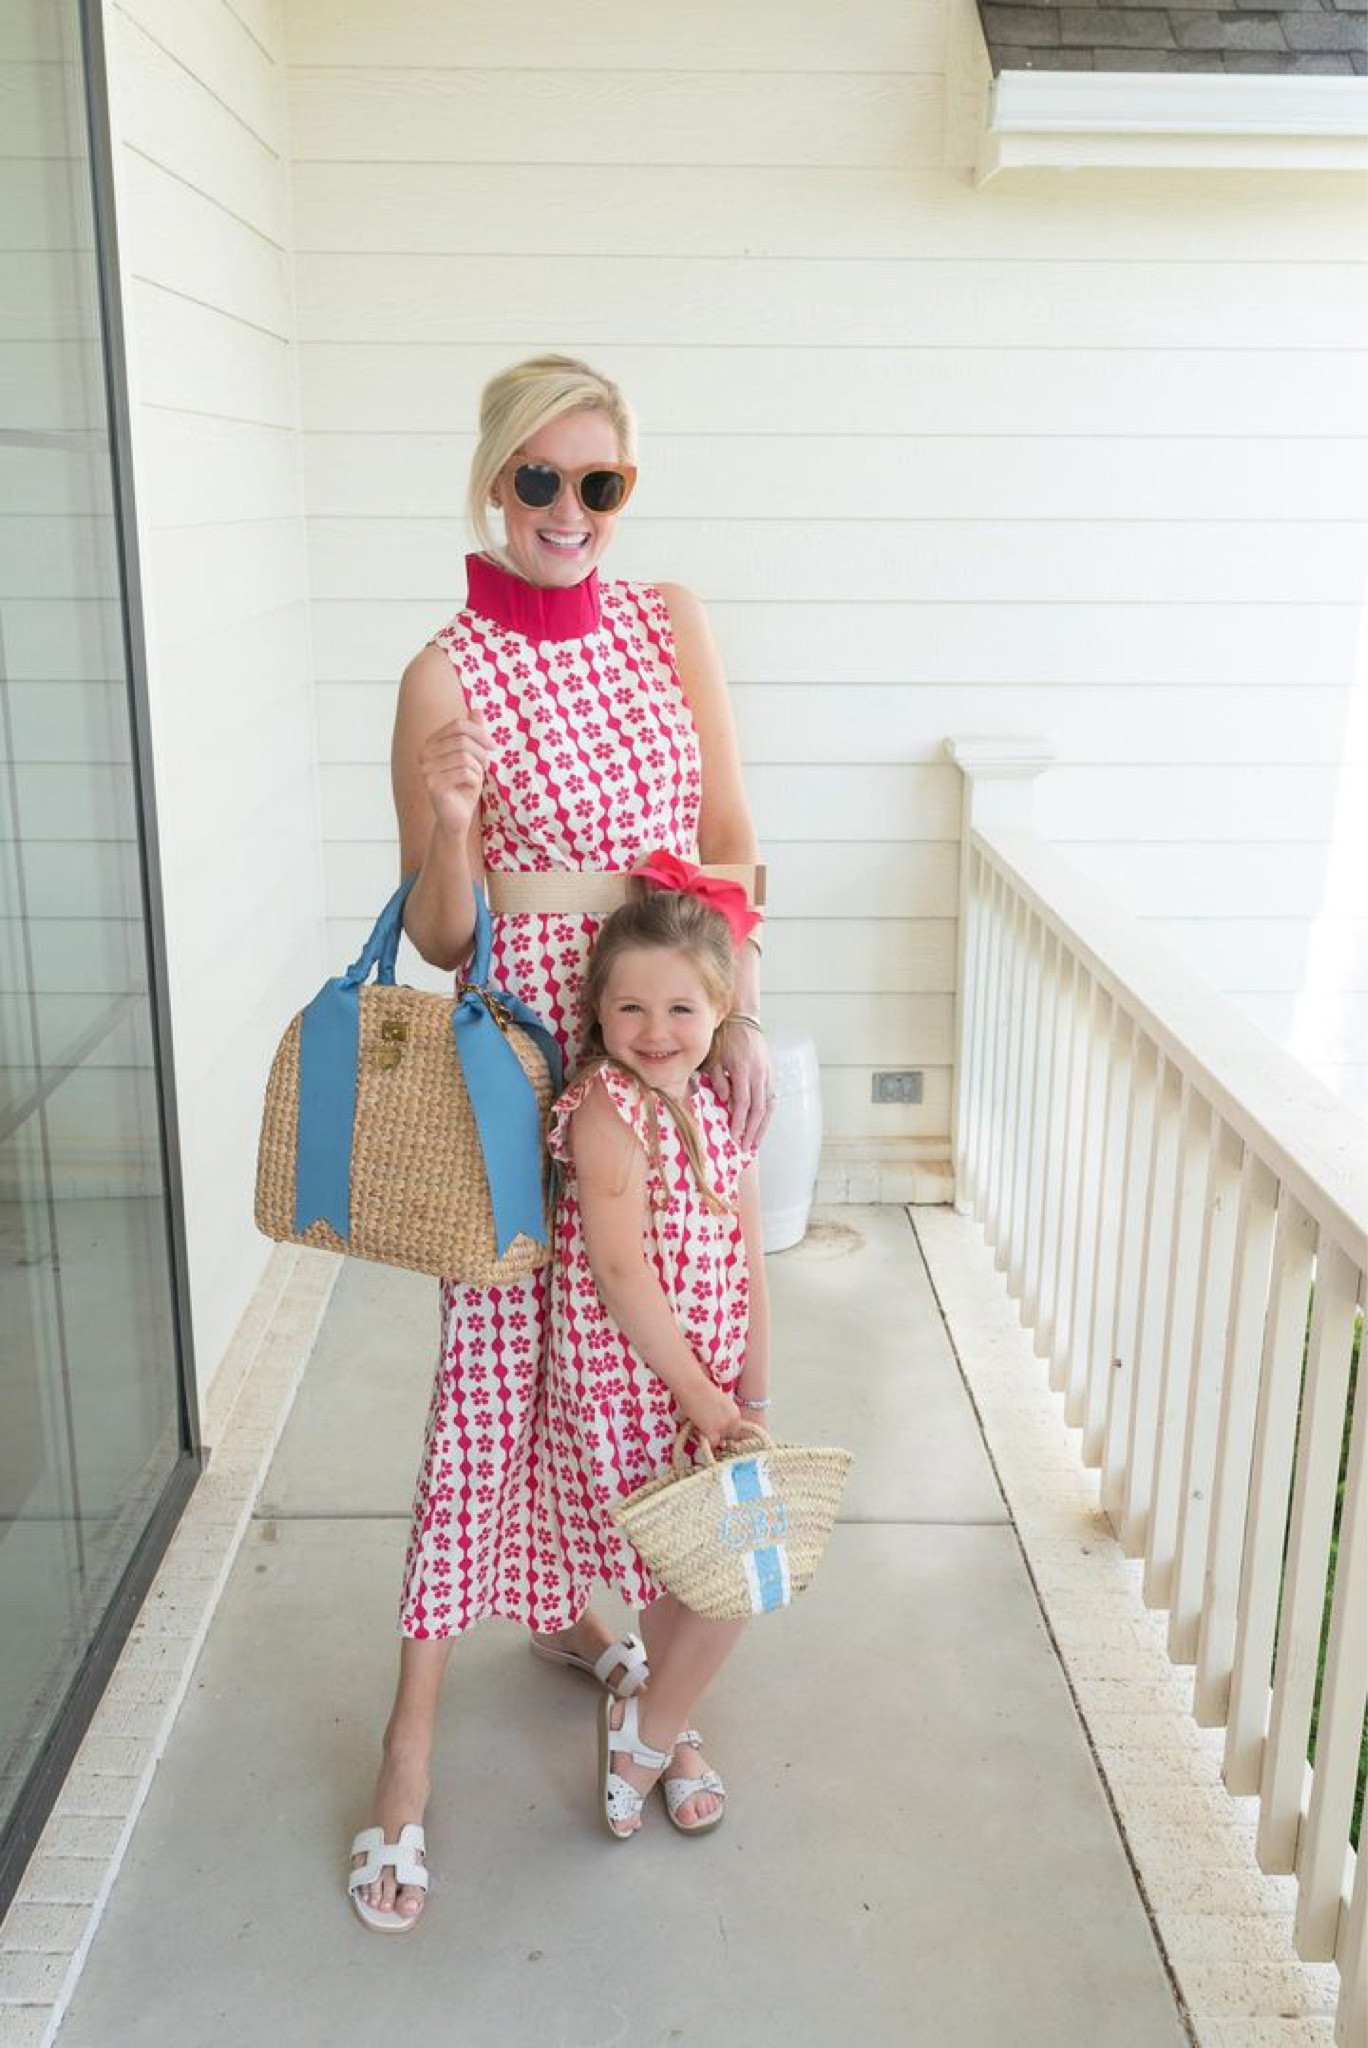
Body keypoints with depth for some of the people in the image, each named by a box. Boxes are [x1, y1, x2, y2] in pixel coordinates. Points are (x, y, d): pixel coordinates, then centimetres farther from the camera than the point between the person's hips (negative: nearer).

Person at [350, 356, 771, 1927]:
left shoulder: (670, 623, 4)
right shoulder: (447, 677, -8)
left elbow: (729, 835, 6)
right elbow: (437, 938, -5)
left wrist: (741, 1016, -4)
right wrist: (450, 829, -25)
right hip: (533, 1041, -4)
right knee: (495, 1357, -1)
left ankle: (555, 1598, 40)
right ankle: (413, 1727, 13)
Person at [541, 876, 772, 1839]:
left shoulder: (723, 1107, 4)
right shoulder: (607, 1110, -18)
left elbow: (747, 1264, 5)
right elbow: (620, 1268, -21)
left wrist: (753, 1397, 1)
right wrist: (699, 1397, -19)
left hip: (706, 1381, 7)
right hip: (627, 1383, -7)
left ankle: (661, 1724, 38)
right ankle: (652, 1734, 20)